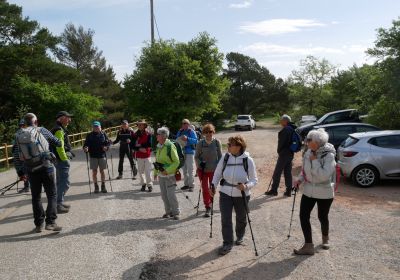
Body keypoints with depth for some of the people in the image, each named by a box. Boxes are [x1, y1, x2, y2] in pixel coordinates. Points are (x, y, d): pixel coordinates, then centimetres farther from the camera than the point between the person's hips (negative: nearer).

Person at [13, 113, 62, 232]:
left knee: (36, 197, 15)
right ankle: (50, 222, -6)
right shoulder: (42, 131, -2)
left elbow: (17, 156, 7)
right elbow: (57, 142, 7)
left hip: (31, 170, 4)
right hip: (46, 168, -3)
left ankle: (38, 224, 20)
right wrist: (61, 143, 30)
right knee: (52, 195, 4)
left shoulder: (19, 135, 7)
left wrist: (20, 172, 14)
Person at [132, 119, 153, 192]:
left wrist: (140, 145, -11)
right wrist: (139, 149, -15)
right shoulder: (135, 135, 3)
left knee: (148, 171, -2)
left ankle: (149, 185, 7)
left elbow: (149, 145, -13)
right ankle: (143, 184, 23)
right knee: (141, 171, 7)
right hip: (139, 156, 2)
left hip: (147, 156, -2)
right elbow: (133, 146, -1)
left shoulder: (148, 134, -3)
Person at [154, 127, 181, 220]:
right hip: (161, 175, 7)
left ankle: (176, 212, 8)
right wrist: (155, 172, 15)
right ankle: (168, 211, 24)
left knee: (171, 195, -6)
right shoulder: (159, 146, 8)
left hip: (169, 175, -7)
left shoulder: (170, 146, -15)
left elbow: (176, 162, -15)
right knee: (164, 195, 11)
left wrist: (167, 170, -20)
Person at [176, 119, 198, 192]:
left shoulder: (191, 132, -4)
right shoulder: (180, 132, 12)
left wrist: (187, 139, -24)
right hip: (182, 152, 6)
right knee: (184, 170, 12)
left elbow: (195, 140, -14)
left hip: (189, 152, -6)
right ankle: (186, 184, 23)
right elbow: (177, 140, 19)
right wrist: (179, 141, -4)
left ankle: (191, 185, 1)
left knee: (190, 170, -5)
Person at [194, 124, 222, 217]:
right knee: (205, 189, -1)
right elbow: (196, 156, 2)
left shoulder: (217, 142, -6)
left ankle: (210, 203, 35)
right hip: (203, 169, 0)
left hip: (214, 170, 1)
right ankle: (207, 207, 10)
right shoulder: (200, 143, -6)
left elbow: (220, 156, 2)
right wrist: (200, 163, -14)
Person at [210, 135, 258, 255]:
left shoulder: (248, 160, -14)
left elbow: (254, 179, -8)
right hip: (225, 193, 1)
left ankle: (240, 237, 45)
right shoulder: (225, 157, -8)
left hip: (241, 195, -1)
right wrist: (213, 186, -8)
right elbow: (217, 173, 5)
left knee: (241, 218, 18)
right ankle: (227, 243, 11)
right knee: (225, 218, -4)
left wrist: (246, 186, -27)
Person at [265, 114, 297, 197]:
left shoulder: (285, 129, -17)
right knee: (288, 172, 12)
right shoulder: (293, 129, 11)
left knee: (277, 172, 0)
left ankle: (274, 190, 6)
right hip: (291, 153, 9)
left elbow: (281, 142, -18)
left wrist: (279, 150, -1)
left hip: (284, 153, -9)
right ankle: (288, 191, 14)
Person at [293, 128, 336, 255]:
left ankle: (325, 238, 42)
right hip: (308, 191, 5)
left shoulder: (329, 155, -20)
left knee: (322, 217, 13)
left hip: (324, 193, -5)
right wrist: (300, 179, -4)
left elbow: (323, 176, -30)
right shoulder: (308, 153, -2)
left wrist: (315, 160, -26)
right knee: (303, 216, -2)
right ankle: (308, 246, 7)